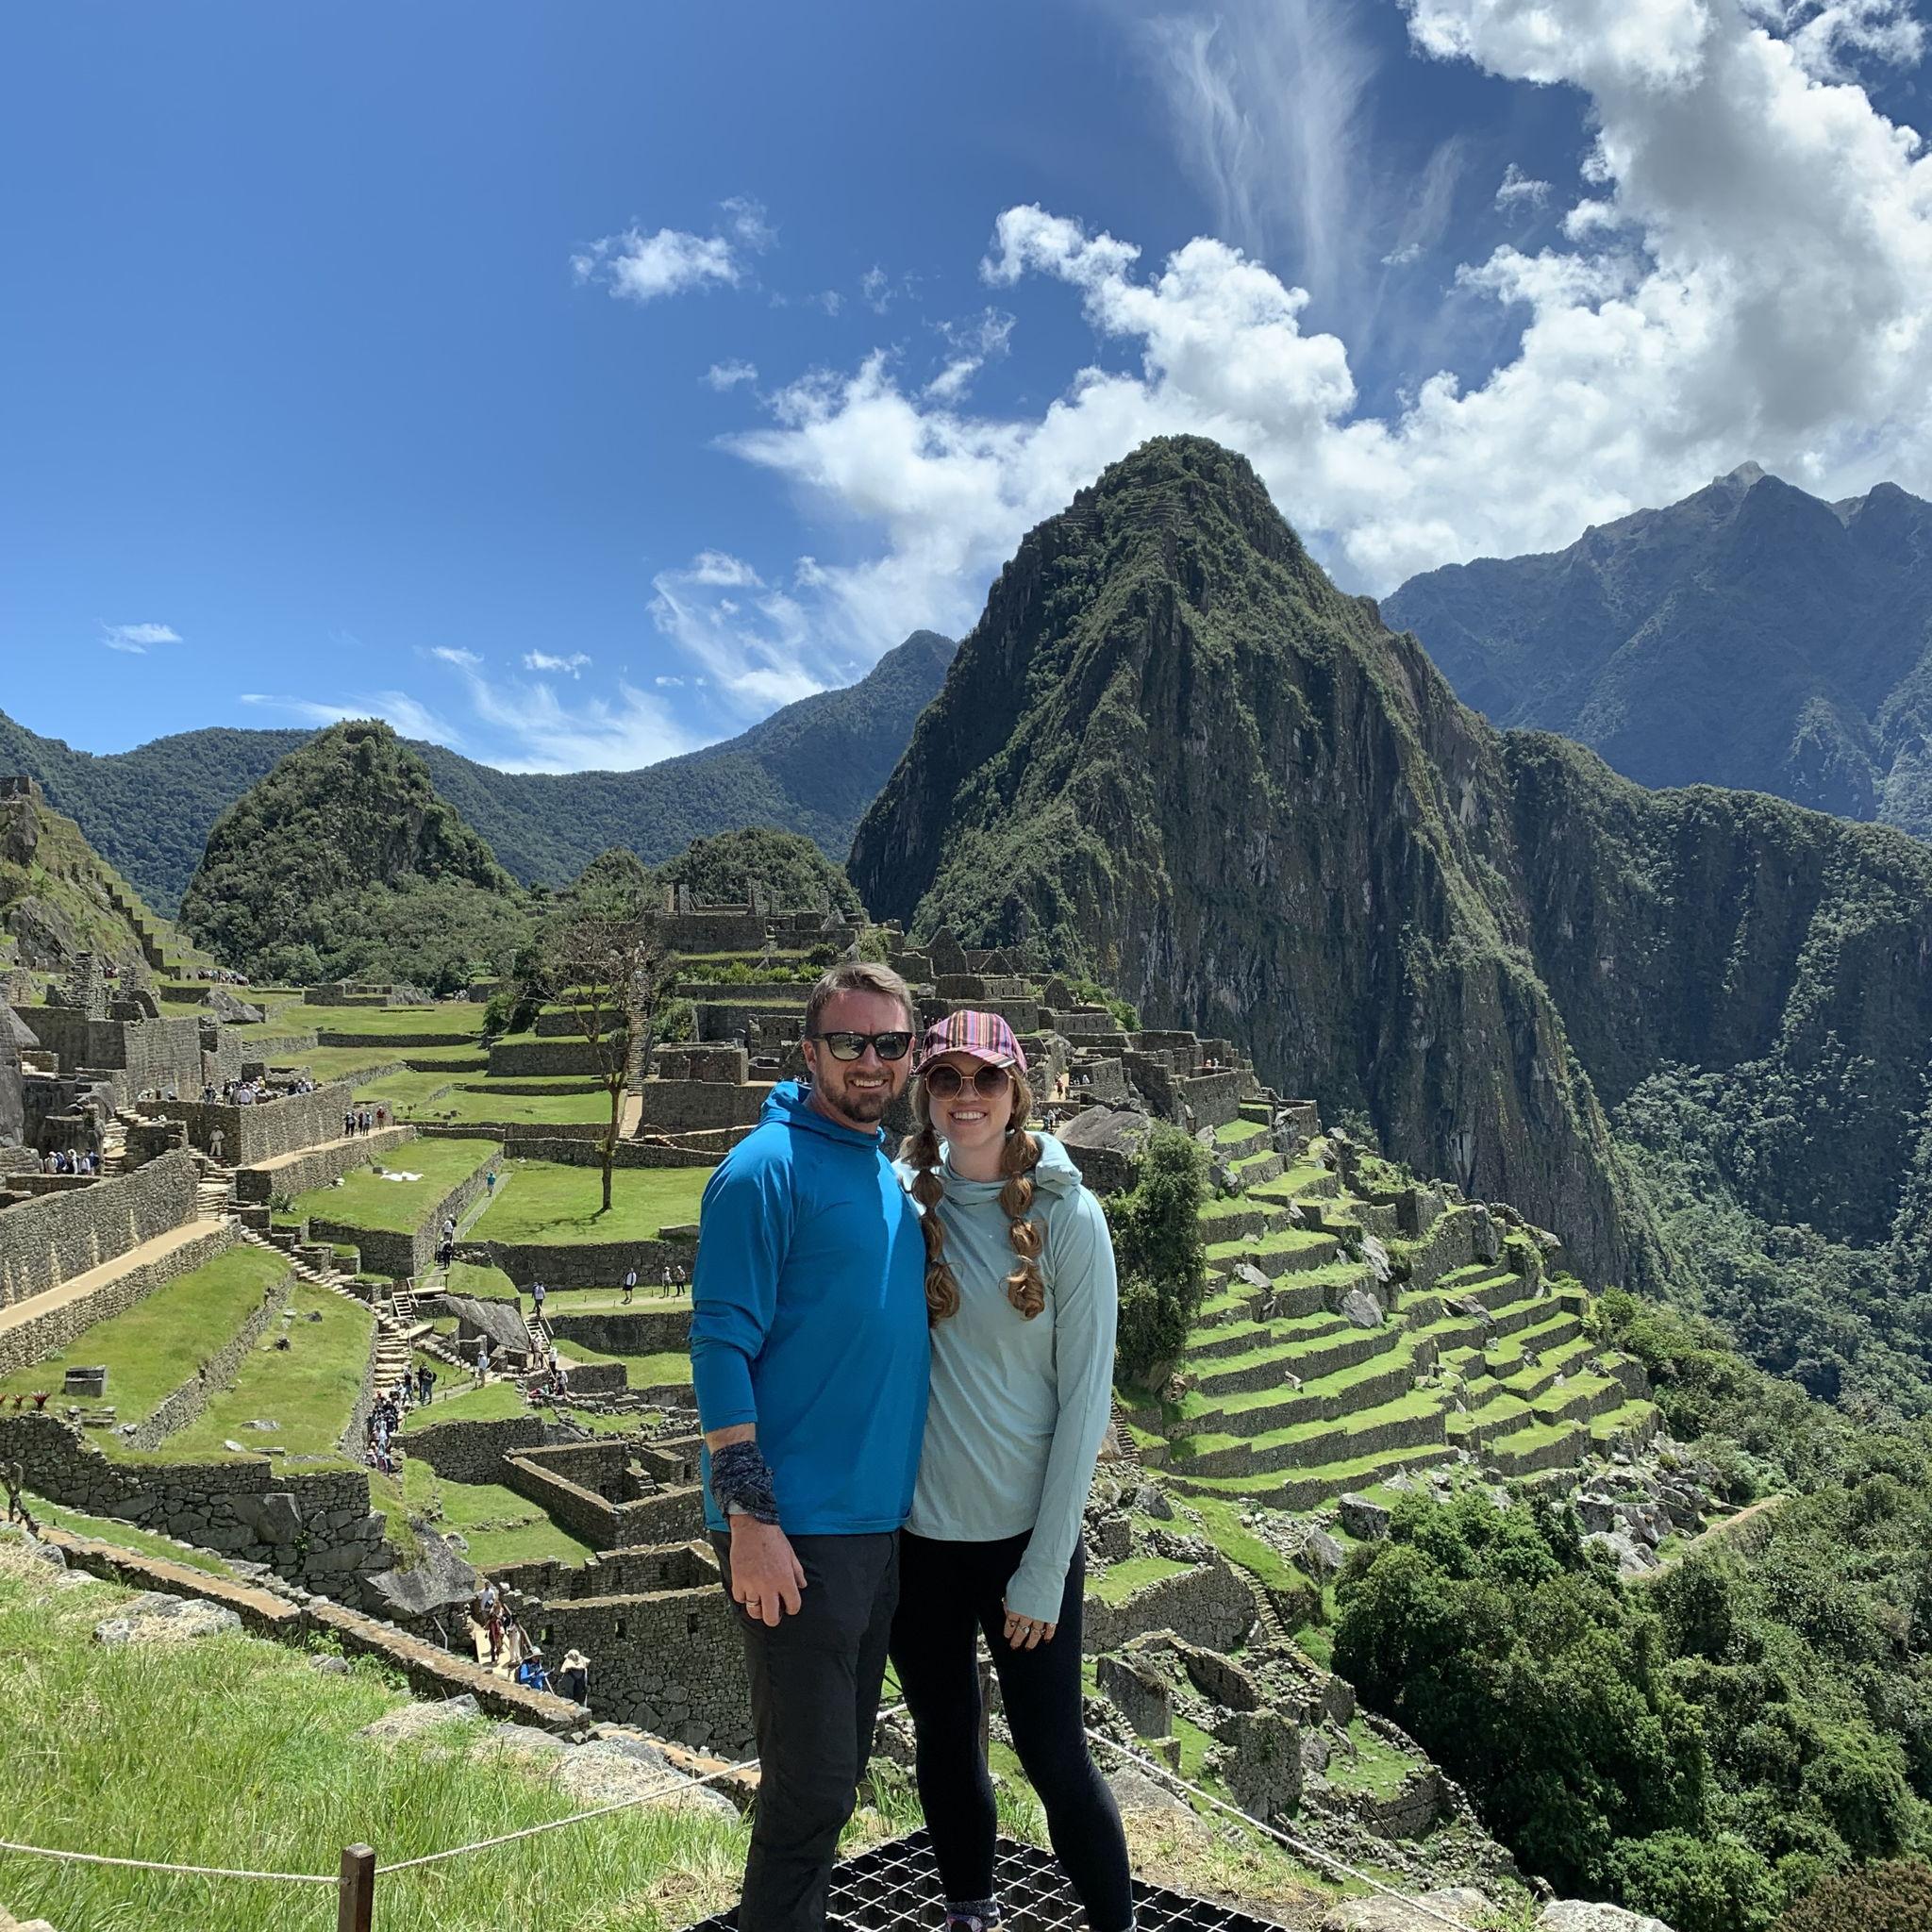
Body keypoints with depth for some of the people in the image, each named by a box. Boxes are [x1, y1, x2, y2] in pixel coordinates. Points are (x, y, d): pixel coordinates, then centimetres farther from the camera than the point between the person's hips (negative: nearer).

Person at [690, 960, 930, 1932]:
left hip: (880, 1523, 8)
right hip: (797, 1532, -8)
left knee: (838, 1769, 19)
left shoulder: (888, 1177, 11)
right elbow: (721, 1347, -17)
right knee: (809, 1786, 1)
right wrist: (751, 1522, -20)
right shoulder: (766, 1169, -14)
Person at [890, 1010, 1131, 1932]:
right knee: (943, 1742, 17)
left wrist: (1045, 1566, -9)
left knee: (1054, 1753, 6)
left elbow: (1086, 1396, -8)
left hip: (1026, 1534, -2)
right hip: (913, 1530, 3)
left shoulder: (1067, 1216, -9)